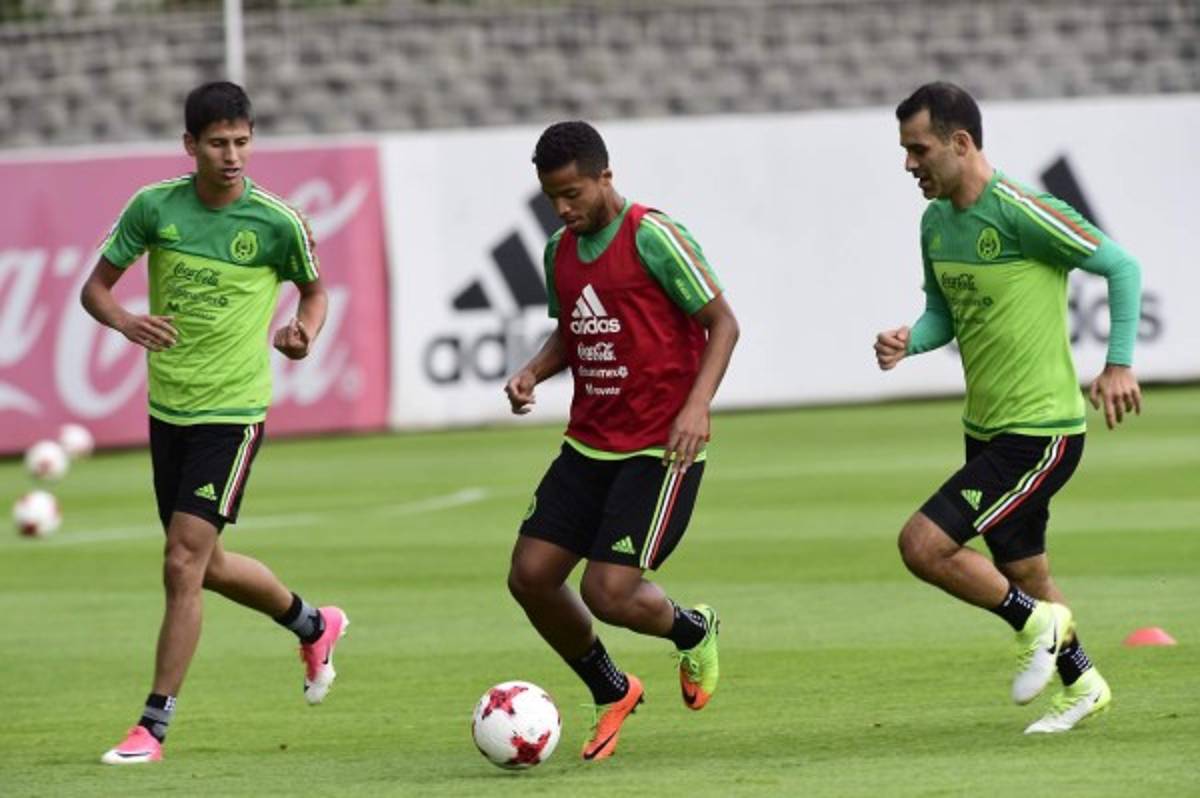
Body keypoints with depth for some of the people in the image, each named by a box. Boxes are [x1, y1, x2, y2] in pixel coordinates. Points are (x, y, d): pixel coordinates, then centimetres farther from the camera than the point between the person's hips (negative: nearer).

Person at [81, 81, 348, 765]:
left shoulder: (276, 222, -10)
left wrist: (305, 332, -14)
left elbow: (314, 291, 8)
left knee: (183, 565, -13)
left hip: (232, 411, -5)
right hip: (167, 407, 5)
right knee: (208, 566, 17)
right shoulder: (155, 207, -4)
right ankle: (314, 625, 45)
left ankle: (154, 727, -6)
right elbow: (95, 286, 3)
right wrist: (126, 323, -19)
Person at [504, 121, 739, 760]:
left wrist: (697, 405, -23)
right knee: (530, 577, -2)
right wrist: (533, 372, 2)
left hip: (660, 448, -7)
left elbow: (722, 323, -10)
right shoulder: (560, 250, 9)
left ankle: (693, 631, 20)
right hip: (589, 442, 7)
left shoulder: (652, 238, -14)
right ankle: (611, 695, 20)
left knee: (609, 594, -15)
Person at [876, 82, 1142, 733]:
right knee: (1022, 573, 19)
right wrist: (910, 341, -5)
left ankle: (1036, 624, 6)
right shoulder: (936, 222, 5)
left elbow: (1121, 265, -13)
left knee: (923, 545, -15)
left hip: (1039, 431, -8)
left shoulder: (1018, 211, -20)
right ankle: (1082, 685, 39)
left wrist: (1119, 363, -16)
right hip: (987, 429, 8)